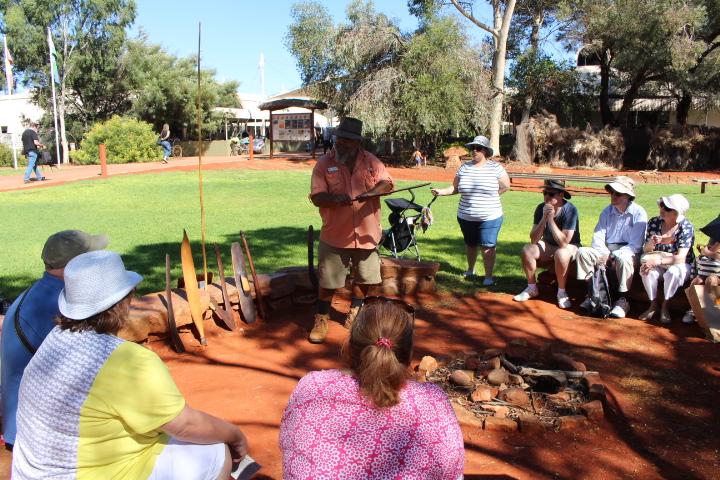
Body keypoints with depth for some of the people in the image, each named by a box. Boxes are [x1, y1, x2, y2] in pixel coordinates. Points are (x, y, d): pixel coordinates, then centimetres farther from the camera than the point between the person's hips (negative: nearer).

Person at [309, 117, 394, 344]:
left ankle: (354, 314, 36)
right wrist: (336, 198, -31)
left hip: (366, 233, 3)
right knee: (328, 281, 2)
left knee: (363, 278, 15)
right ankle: (321, 321, 18)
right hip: (335, 235, -3)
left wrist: (371, 192, -27)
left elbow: (387, 183, -5)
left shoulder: (371, 161, 3)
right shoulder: (324, 163, -5)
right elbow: (316, 197, -10)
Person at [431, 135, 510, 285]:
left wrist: (489, 197, 0)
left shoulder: (495, 168, -3)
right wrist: (441, 191, -7)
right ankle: (470, 269, 37)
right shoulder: (464, 168, 5)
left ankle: (489, 276, 3)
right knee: (470, 244, 18)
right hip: (466, 217, 4)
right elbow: (455, 188, 8)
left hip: (490, 217, -3)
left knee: (487, 246, -6)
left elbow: (505, 186, 4)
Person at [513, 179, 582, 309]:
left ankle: (562, 292, -15)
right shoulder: (541, 208, -11)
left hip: (570, 246, -4)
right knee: (527, 249, -21)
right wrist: (544, 218, -29)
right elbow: (533, 240, -18)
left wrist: (551, 219, -35)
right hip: (548, 245, 5)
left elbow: (564, 243, -33)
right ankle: (532, 288, -1)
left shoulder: (570, 210, -24)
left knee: (561, 254, -37)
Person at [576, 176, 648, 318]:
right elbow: (598, 238, 3)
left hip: (628, 252, -5)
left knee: (623, 258, -38)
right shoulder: (607, 212, 8)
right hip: (606, 251, 5)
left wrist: (611, 255, -23)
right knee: (582, 251, -20)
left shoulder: (639, 213, -8)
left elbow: (635, 246, -14)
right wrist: (604, 254, -17)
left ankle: (623, 300, -21)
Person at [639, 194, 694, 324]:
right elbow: (646, 250, -3)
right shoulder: (654, 222, -4)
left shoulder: (686, 228, -15)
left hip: (680, 265, -3)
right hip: (659, 265, 3)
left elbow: (680, 257, -25)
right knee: (647, 270, -30)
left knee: (673, 272, -36)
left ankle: (665, 306, -15)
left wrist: (658, 261, -39)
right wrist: (651, 243, -27)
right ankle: (654, 305, -9)